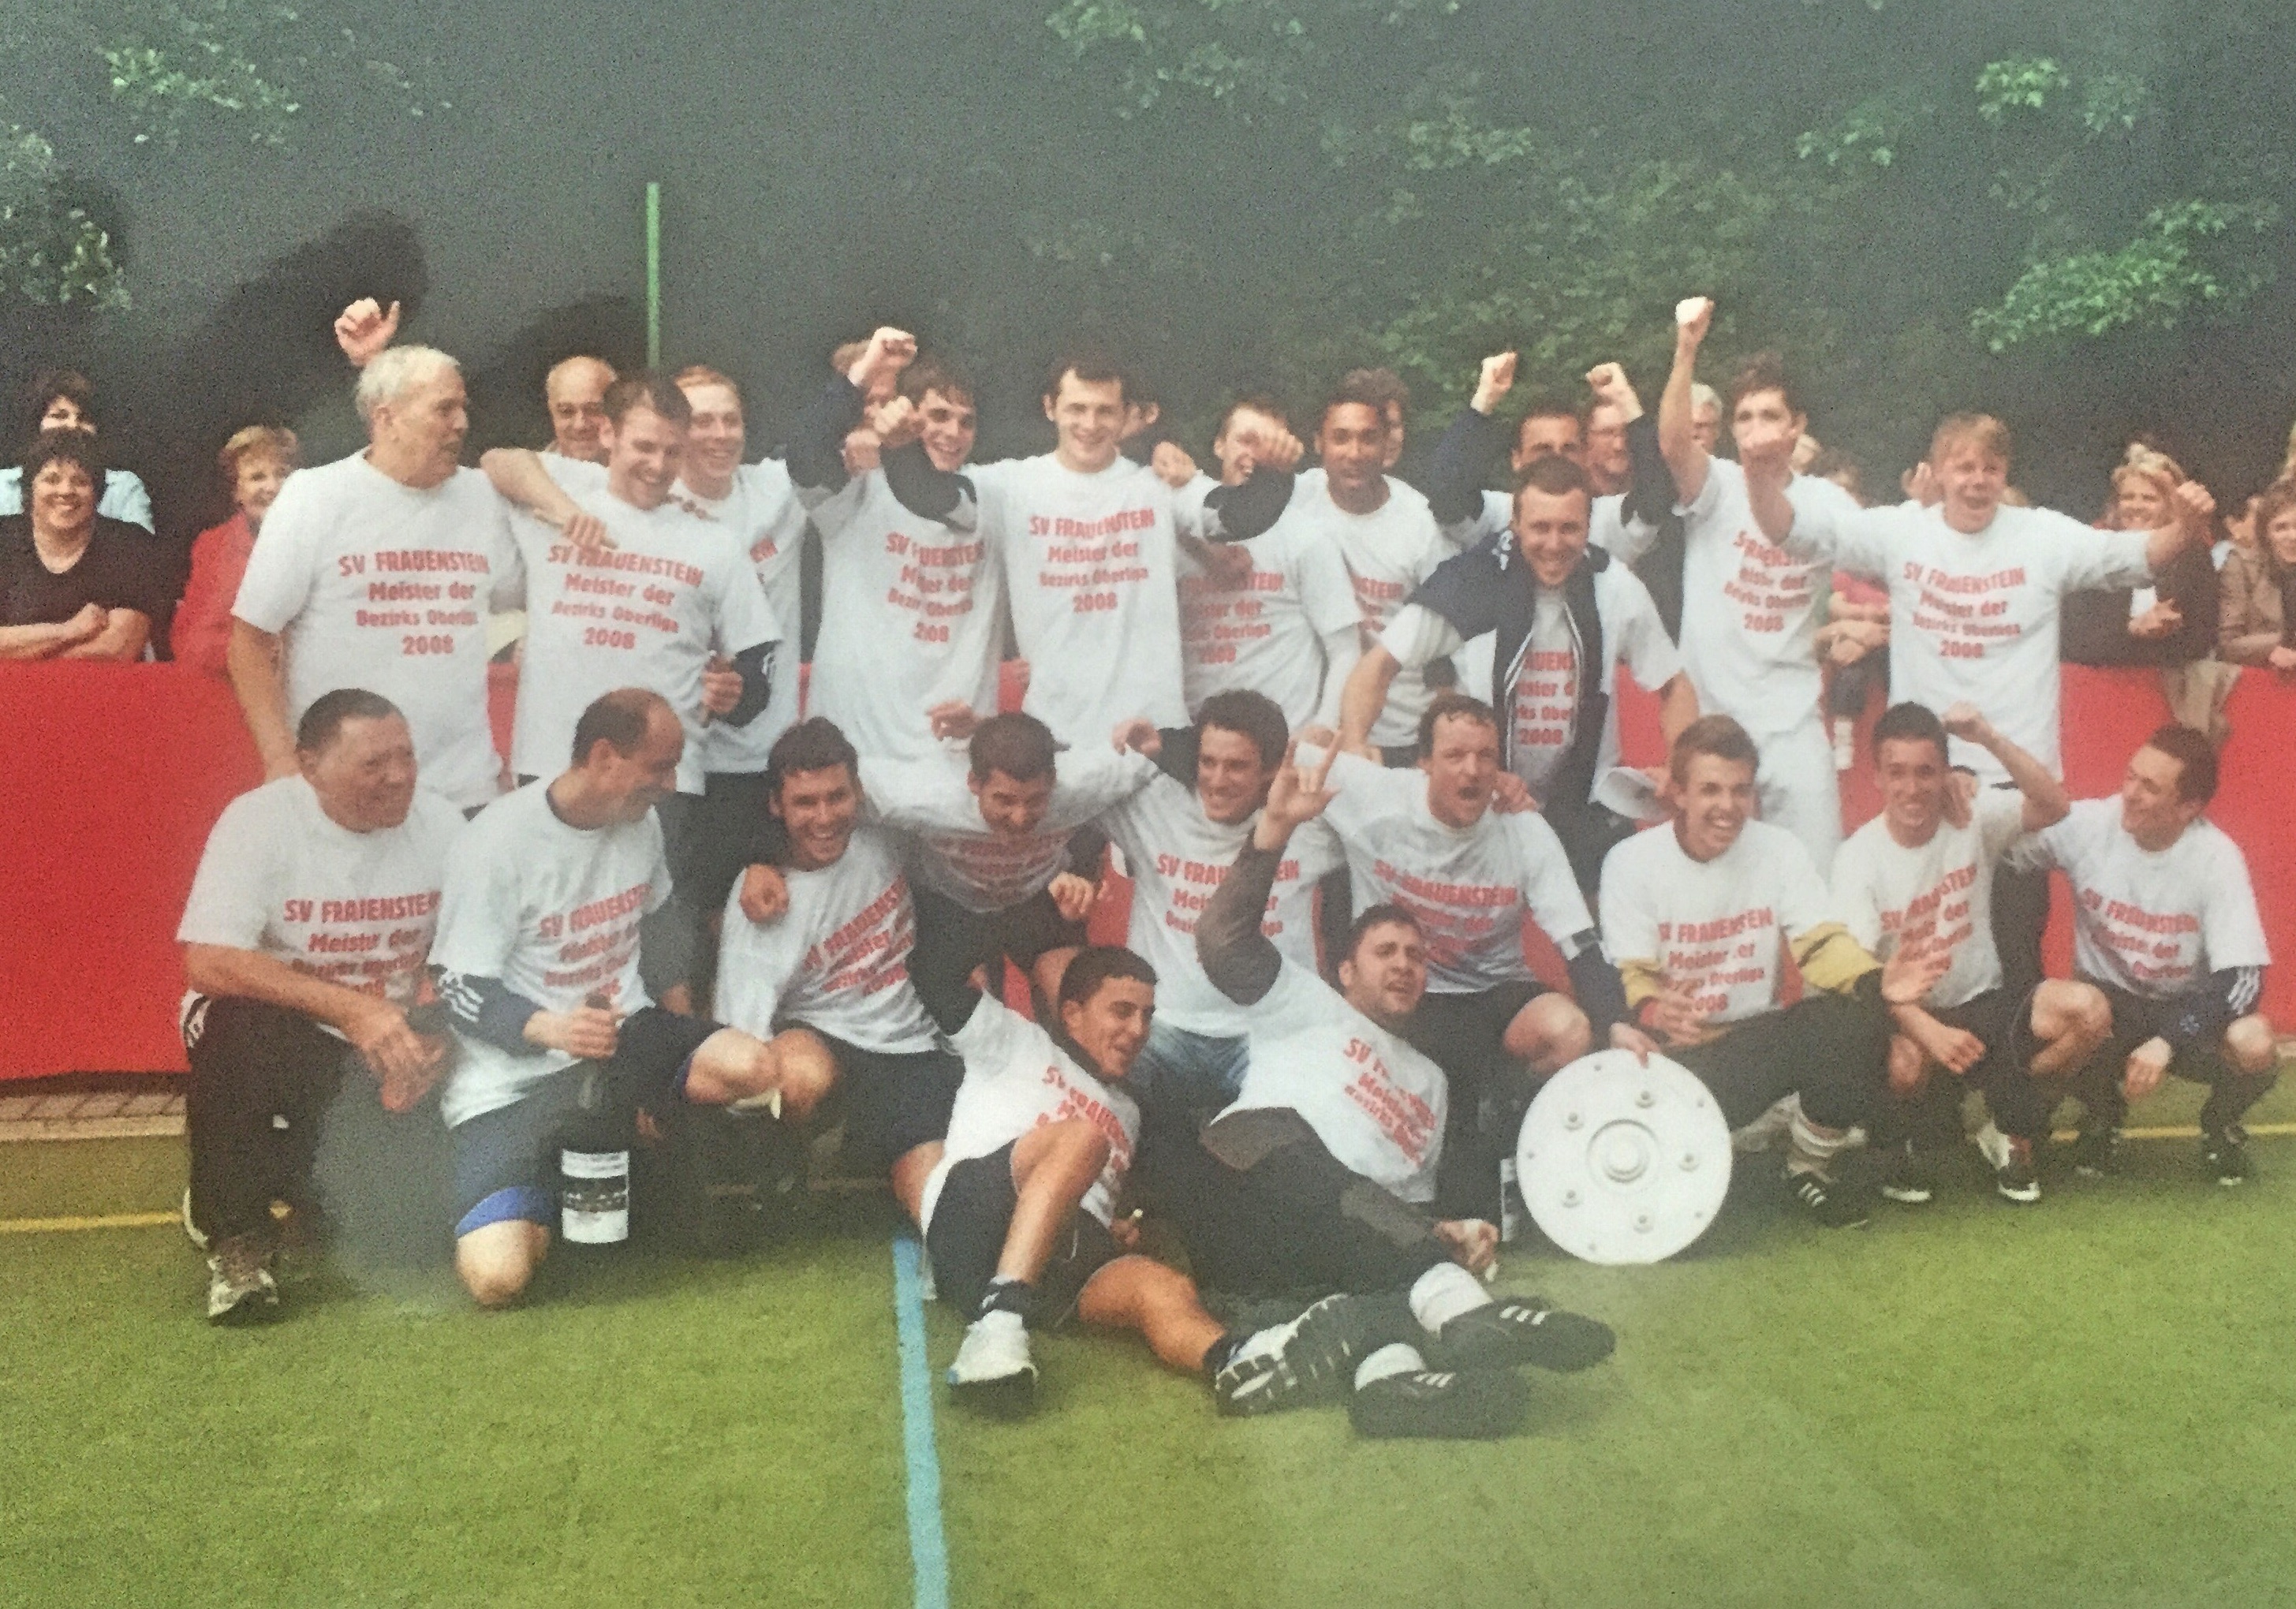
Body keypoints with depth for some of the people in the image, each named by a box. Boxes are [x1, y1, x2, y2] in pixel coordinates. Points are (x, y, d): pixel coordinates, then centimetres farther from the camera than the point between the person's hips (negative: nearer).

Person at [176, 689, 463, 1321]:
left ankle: (312, 1191, 22)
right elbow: (207, 964, -27)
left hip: (389, 1038, 4)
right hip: (277, 1029, -3)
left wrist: (431, 1036, -21)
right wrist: (350, 1009, -35)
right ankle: (236, 1237, -18)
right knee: (240, 1033, -37)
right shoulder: (260, 820, -18)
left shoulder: (440, 824, -8)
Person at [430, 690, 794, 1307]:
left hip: (624, 1036, 5)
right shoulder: (497, 841, -15)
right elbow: (461, 991, -15)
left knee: (754, 1071, -27)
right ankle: (546, 1188, 11)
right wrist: (547, 1028, -34)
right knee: (498, 1278, -22)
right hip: (512, 1077, -4)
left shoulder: (641, 821, 4)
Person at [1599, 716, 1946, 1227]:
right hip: (1676, 1052, -3)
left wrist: (1877, 980, -33)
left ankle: (1810, 1166, 2)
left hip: (1760, 1038, 3)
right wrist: (1650, 1011, -40)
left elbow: (1821, 943, -10)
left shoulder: (1780, 849, 0)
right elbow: (1629, 975, -15)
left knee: (1856, 1022, -26)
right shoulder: (1631, 862, -7)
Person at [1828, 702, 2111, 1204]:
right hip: (1906, 1018, -3)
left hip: (1982, 1007, 3)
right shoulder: (1858, 857, -13)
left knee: (2087, 1010, -23)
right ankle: (1907, 1145, 1)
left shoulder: (1974, 817, -5)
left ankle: (2009, 1132, 2)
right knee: (1905, 1060, -38)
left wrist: (1990, 739, -34)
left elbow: (2055, 806, -23)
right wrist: (1931, 1031, -34)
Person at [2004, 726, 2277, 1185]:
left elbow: (2242, 976, -23)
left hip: (2188, 1010, -1)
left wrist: (2167, 1040, -35)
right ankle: (2101, 1113, 5)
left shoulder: (2217, 858, -19)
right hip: (2106, 1003, 1)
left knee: (2253, 1045, -33)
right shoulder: (2086, 825, -15)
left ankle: (2220, 1124, 7)